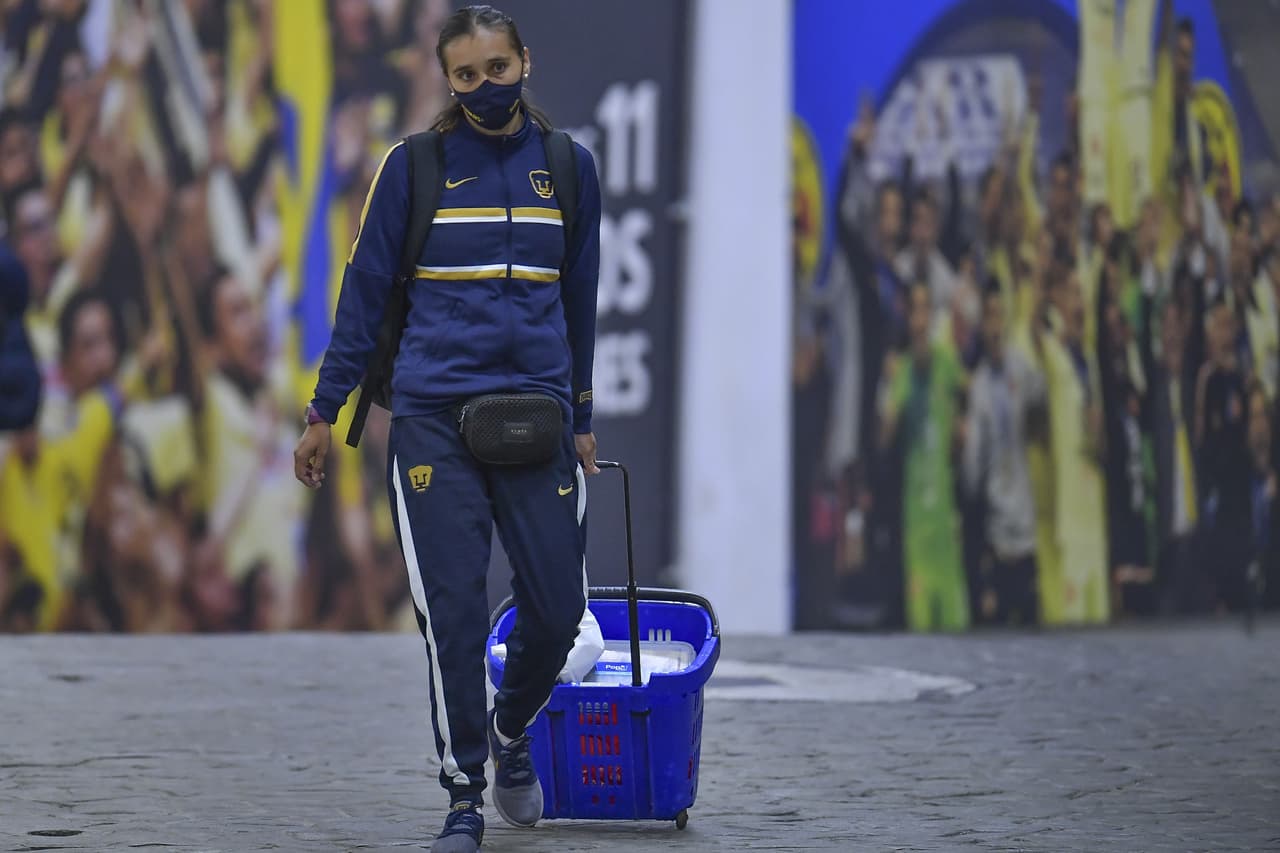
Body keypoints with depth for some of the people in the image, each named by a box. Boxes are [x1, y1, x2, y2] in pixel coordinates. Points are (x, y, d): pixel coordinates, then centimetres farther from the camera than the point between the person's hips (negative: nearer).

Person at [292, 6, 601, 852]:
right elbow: (366, 290, 4)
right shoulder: (415, 166, 1)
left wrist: (582, 419, 16)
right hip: (433, 417, -2)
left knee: (558, 610, 0)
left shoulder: (568, 167, 8)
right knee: (453, 614, -5)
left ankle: (510, 733, 30)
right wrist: (325, 411, 2)